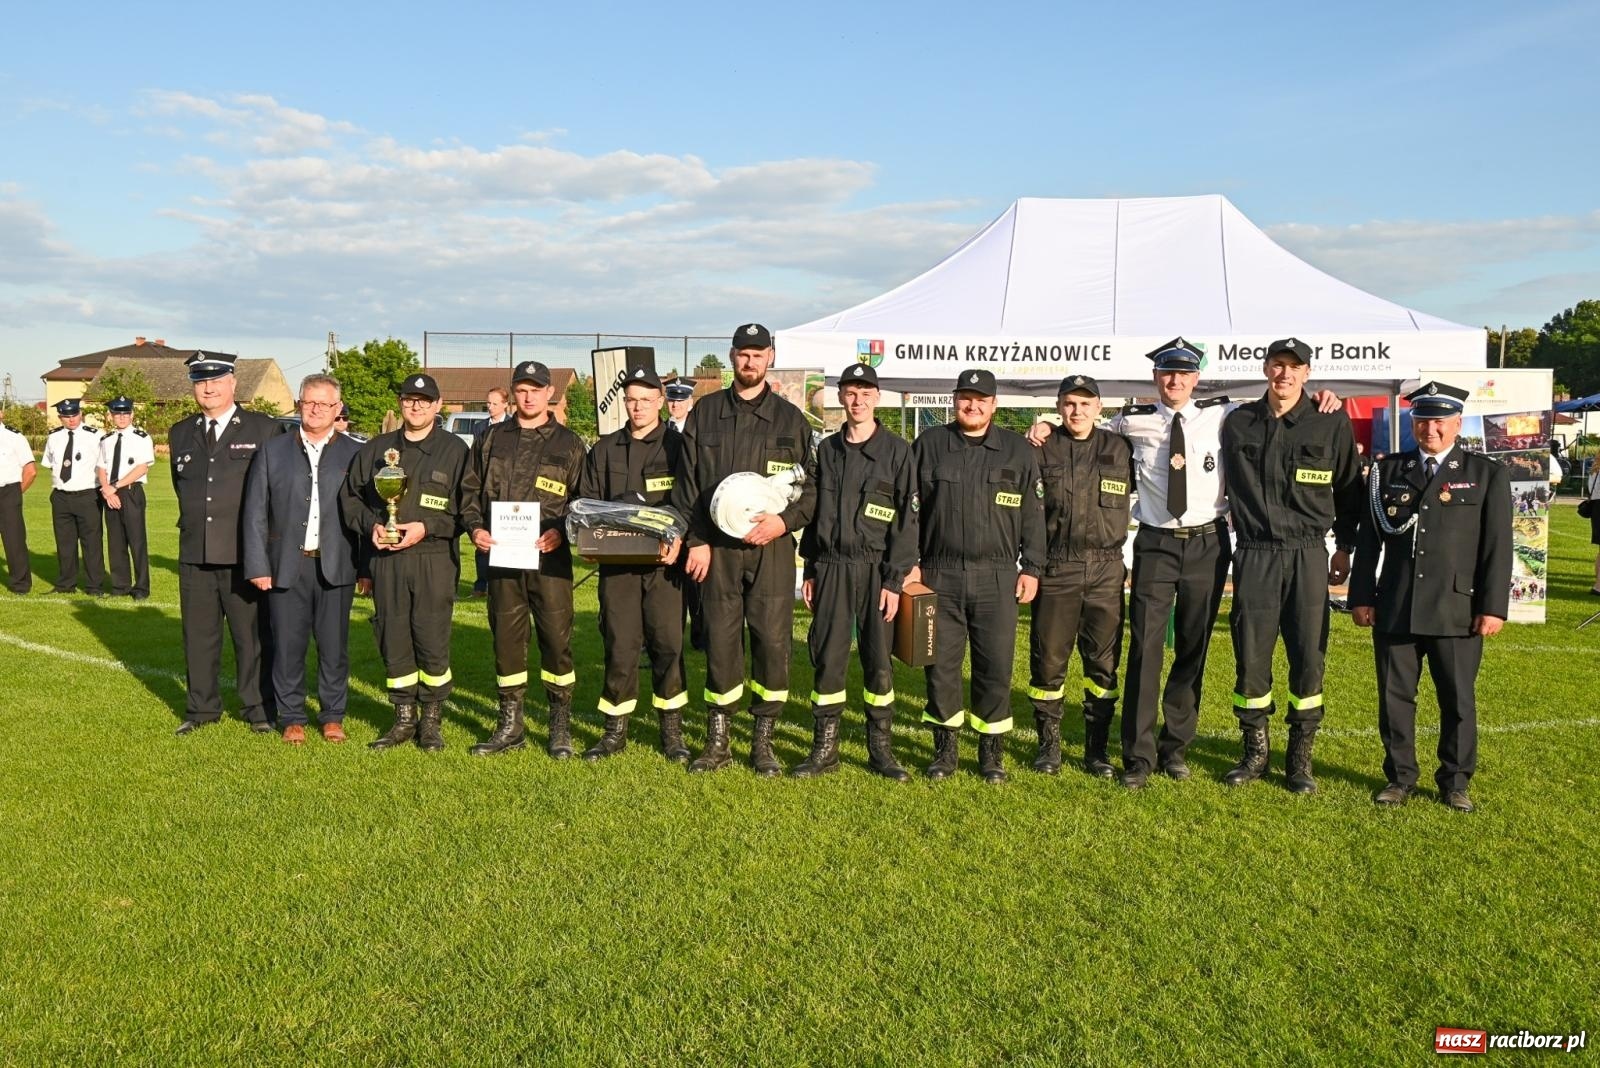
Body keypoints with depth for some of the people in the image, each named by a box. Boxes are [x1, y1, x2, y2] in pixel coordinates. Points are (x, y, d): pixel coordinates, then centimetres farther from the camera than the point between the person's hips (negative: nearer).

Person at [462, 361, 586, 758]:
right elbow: (470, 490, 16)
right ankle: (510, 725, 20)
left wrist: (562, 532, -12)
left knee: (557, 639, -2)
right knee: (506, 640, 8)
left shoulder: (569, 443, 6)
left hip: (549, 558, -3)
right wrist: (475, 527, -1)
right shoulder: (491, 439, 13)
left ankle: (561, 725, 11)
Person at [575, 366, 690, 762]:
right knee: (619, 643, 3)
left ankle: (672, 730, 10)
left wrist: (679, 539, -17)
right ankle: (615, 730, 14)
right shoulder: (604, 449, 14)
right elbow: (587, 501, 14)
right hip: (616, 561, 2)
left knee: (668, 641, -2)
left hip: (663, 560, -2)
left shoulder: (677, 446, 5)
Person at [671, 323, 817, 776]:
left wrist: (785, 520, -10)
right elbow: (687, 483, 9)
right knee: (720, 641, 3)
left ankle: (763, 742, 12)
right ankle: (717, 742, 15)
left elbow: (813, 486, 7)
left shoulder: (790, 418, 8)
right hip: (716, 547, 1)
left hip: (772, 548, -1)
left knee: (772, 641, -1)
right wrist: (696, 540, 0)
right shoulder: (705, 413, 10)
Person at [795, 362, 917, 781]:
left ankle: (880, 749, 15)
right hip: (831, 567, 3)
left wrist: (894, 580, -10)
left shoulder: (896, 451, -1)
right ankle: (824, 747, 12)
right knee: (827, 658, 3)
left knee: (878, 660, 3)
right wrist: (810, 570, 10)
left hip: (876, 569, -3)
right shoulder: (827, 450, 11)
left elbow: (907, 519, -5)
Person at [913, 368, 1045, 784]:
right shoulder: (930, 445, 6)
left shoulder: (1018, 450, 7)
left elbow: (1033, 515, 8)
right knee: (940, 664, 5)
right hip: (940, 575, 1)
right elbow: (911, 508, 8)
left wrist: (1031, 568, 3)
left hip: (997, 578, 0)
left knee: (995, 666, 2)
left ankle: (992, 750, 15)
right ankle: (945, 747, 18)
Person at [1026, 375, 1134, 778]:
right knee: (1048, 659, 4)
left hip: (1106, 570, 1)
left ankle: (1097, 749, 18)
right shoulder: (1044, 450, 3)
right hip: (1056, 568, -1)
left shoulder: (1120, 449, 7)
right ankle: (1048, 745, 19)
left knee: (1104, 662, 6)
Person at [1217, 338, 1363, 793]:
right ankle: (1255, 751, 20)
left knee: (1308, 659, 3)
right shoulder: (1237, 423, 4)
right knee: (1250, 659, 4)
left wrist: (1345, 546, 10)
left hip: (1307, 556, -1)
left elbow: (1349, 488, 9)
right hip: (1253, 556, 1)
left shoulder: (1332, 424, 0)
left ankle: (1301, 758, 16)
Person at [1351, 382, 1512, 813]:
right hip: (1394, 610, 2)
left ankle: (1455, 782, 21)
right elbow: (1369, 540, 8)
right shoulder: (1387, 471, 9)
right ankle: (1400, 777, 21)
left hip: (1457, 611, -2)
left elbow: (1498, 546, 1)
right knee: (1395, 697, 7)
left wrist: (1493, 606, -5)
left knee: (1458, 700, 6)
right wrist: (1361, 596, 3)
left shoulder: (1487, 474, 5)